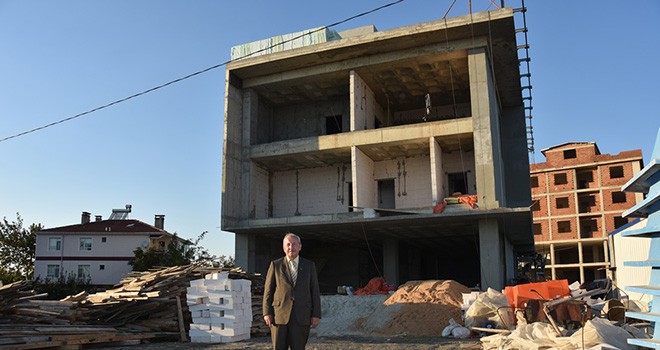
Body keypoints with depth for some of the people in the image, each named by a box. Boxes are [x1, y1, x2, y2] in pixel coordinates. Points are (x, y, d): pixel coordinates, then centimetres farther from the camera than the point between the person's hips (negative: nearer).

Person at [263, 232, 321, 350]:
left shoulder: (309, 265, 9)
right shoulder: (275, 265, 6)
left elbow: (315, 291, 7)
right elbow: (268, 290, 5)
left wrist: (316, 315, 0)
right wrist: (267, 313, -4)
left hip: (301, 317, 1)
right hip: (279, 316, 0)